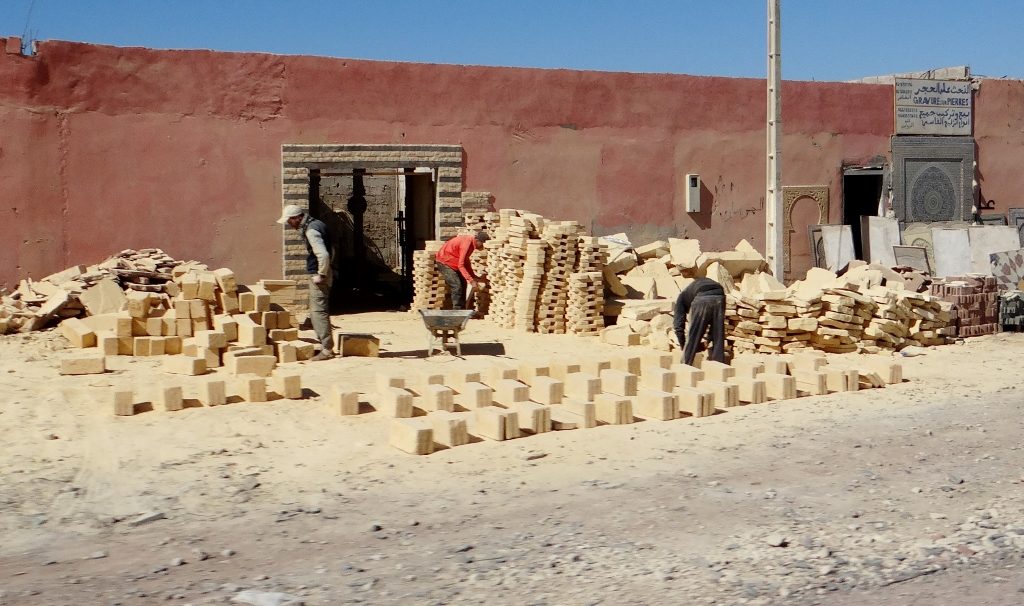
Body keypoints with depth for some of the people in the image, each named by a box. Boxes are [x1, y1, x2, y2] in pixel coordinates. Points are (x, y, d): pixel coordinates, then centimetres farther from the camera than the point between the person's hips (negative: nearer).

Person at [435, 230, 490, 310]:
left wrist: (474, 276, 7)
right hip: (444, 262, -10)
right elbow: (460, 265, -30)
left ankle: (461, 309, 12)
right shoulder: (466, 243, -28)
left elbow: (466, 261, 12)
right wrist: (471, 280, -33)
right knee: (457, 286, -17)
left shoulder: (471, 241, 0)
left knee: (463, 283, 9)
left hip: (451, 261, 10)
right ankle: (457, 309, -13)